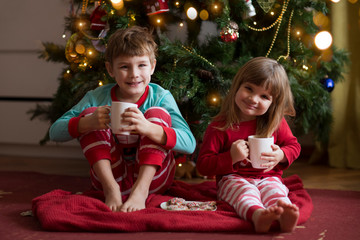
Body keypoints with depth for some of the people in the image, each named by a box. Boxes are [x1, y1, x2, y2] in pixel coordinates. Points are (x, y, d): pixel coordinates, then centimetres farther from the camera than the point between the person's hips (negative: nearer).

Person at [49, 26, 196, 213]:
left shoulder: (160, 97, -10)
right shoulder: (97, 98, -6)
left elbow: (189, 144, -24)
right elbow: (55, 132, -11)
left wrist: (148, 128, -42)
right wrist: (87, 123, -33)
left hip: (152, 175, -1)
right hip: (109, 174, 2)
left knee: (157, 112, -19)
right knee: (89, 113, -13)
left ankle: (141, 189, -30)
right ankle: (110, 187, -24)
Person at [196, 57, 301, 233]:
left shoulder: (276, 123, 4)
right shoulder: (219, 127, -6)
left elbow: (294, 146, 16)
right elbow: (203, 165, -6)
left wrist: (281, 155, -9)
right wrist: (231, 157, -21)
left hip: (268, 178, 3)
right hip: (233, 180, -3)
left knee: (274, 191, -30)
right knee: (244, 190, -35)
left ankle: (284, 214, -64)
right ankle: (258, 215, -68)